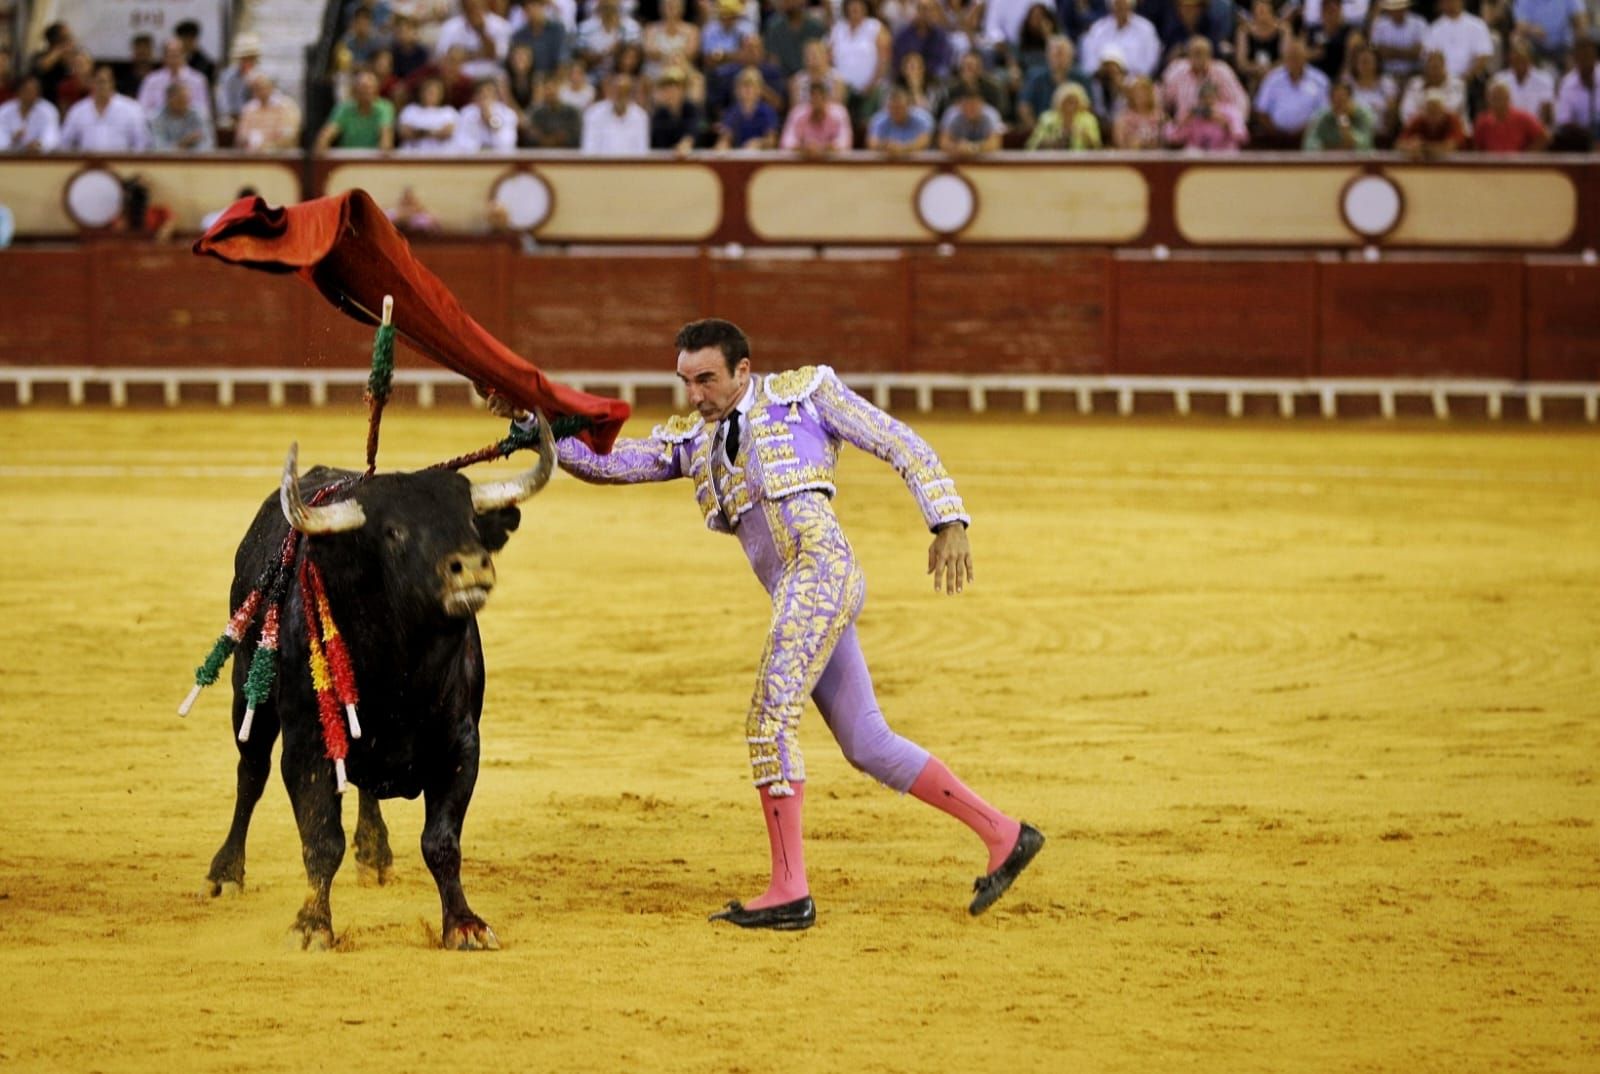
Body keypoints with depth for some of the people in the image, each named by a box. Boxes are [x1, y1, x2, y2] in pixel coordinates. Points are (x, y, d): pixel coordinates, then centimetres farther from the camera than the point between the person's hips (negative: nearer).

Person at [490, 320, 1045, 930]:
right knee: (867, 745, 8)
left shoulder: (805, 394, 5)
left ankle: (789, 892, -13)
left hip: (821, 566, -8)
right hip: (800, 595, 8)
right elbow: (607, 465, 14)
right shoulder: (693, 441, 21)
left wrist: (948, 524, -6)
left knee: (771, 720, -14)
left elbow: (901, 446, 4)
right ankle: (1003, 837, 16)